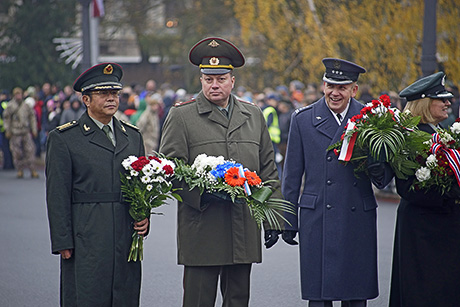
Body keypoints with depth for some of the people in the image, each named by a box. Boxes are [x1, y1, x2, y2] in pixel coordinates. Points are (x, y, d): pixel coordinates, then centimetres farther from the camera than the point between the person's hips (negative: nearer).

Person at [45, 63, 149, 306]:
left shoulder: (133, 136, 16)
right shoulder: (63, 138, 1)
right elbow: (57, 195, -3)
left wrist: (144, 217, 2)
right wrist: (63, 243, -8)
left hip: (127, 238, 5)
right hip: (86, 239, -4)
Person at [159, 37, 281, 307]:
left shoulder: (254, 115, 15)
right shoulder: (181, 116, 3)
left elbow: (268, 170, 17)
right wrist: (201, 193, -18)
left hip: (244, 230, 4)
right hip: (201, 227, -4)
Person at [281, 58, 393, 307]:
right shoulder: (303, 119, 4)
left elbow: (387, 170, 10)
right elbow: (292, 174, 7)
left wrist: (380, 172, -15)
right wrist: (288, 220, 4)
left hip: (359, 220, 1)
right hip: (318, 219, -1)